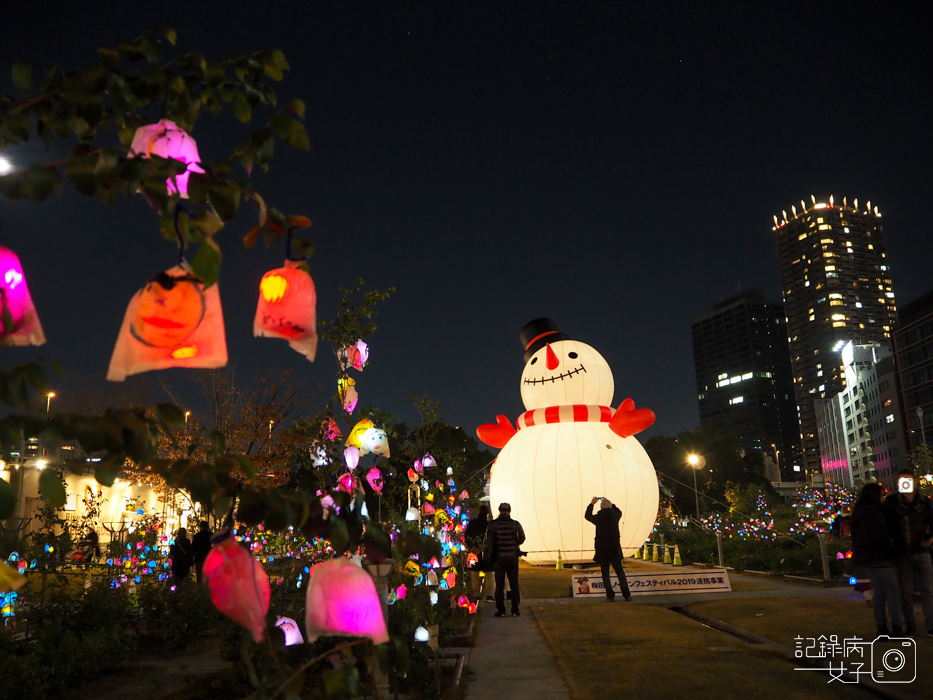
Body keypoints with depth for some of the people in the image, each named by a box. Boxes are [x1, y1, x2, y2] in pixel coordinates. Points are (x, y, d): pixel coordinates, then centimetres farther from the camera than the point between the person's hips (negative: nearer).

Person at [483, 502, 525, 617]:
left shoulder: (492, 525, -5)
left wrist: (488, 557, 4)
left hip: (498, 559, 0)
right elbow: (521, 539, 6)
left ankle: (501, 610, 5)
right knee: (514, 585, 8)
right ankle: (515, 610, 9)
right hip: (512, 558, 0)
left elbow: (488, 542, -5)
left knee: (499, 586, 6)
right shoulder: (515, 524, -4)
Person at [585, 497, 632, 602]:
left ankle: (610, 596, 3)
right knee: (620, 572, 11)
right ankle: (626, 595, 7)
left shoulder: (598, 518, -9)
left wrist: (592, 504, 23)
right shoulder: (615, 516, -4)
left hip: (602, 549, -2)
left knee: (605, 573, 7)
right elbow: (619, 512, 22)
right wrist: (609, 503, 29)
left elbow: (587, 516, 12)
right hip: (615, 548, 2)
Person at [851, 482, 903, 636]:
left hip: (869, 559, 10)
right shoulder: (873, 512, -17)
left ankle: (881, 627, 17)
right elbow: (882, 536, -20)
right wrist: (893, 552, -7)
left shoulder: (859, 512, 14)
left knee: (878, 594, 13)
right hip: (881, 559, -10)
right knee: (893, 592, -3)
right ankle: (897, 628, 0)